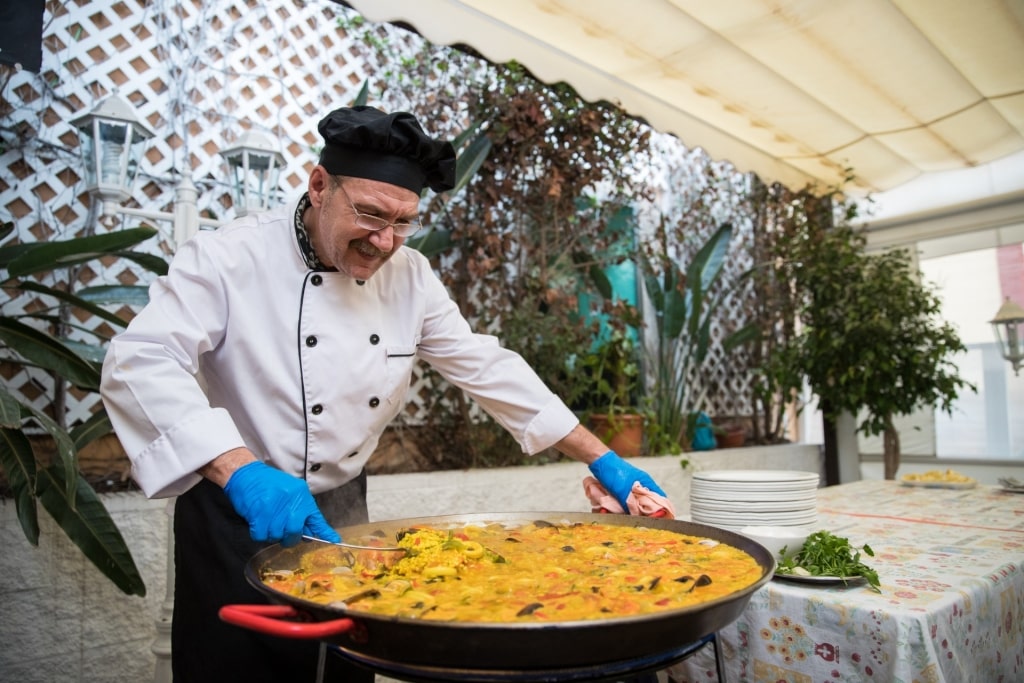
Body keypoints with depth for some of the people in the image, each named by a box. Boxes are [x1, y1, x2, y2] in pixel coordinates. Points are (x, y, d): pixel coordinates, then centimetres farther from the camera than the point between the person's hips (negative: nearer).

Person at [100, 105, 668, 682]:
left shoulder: (409, 276, -3)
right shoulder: (229, 259, -17)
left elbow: (487, 368, -1)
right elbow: (141, 364, -28)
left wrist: (603, 460, -4)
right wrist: (242, 472, -43)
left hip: (343, 512, 5)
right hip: (237, 515, -4)